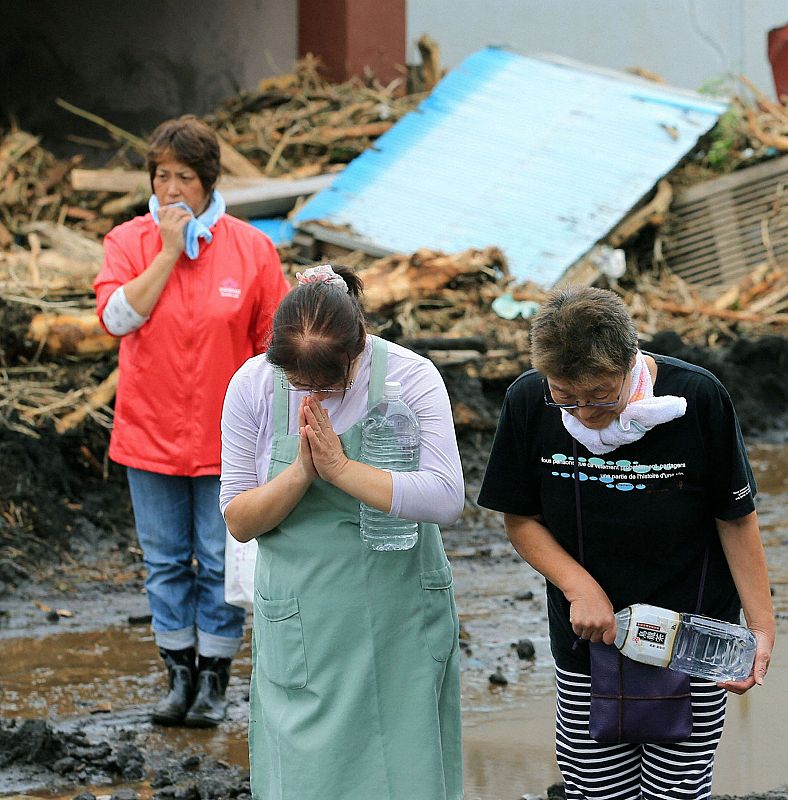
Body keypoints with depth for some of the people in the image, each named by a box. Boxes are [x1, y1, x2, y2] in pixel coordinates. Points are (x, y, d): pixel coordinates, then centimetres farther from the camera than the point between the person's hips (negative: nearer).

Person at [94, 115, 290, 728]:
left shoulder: (251, 248, -2)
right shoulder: (128, 242, 0)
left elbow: (275, 344, 2)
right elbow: (118, 316, -16)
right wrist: (168, 252, -16)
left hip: (225, 439, -1)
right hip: (150, 435, 1)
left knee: (221, 562, 4)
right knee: (166, 561, 9)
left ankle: (214, 678, 16)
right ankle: (180, 674, 22)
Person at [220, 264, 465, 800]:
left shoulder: (410, 377, -12)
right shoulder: (253, 385, -6)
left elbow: (446, 499, -22)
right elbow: (238, 521, -4)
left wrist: (340, 468, -23)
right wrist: (302, 472, -20)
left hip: (401, 622, -1)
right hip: (303, 629, 1)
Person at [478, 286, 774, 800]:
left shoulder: (698, 399, -15)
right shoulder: (528, 403, -10)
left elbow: (736, 519, -5)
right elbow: (521, 521, 1)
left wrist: (763, 627, -8)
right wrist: (581, 588, -13)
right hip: (587, 644, 2)